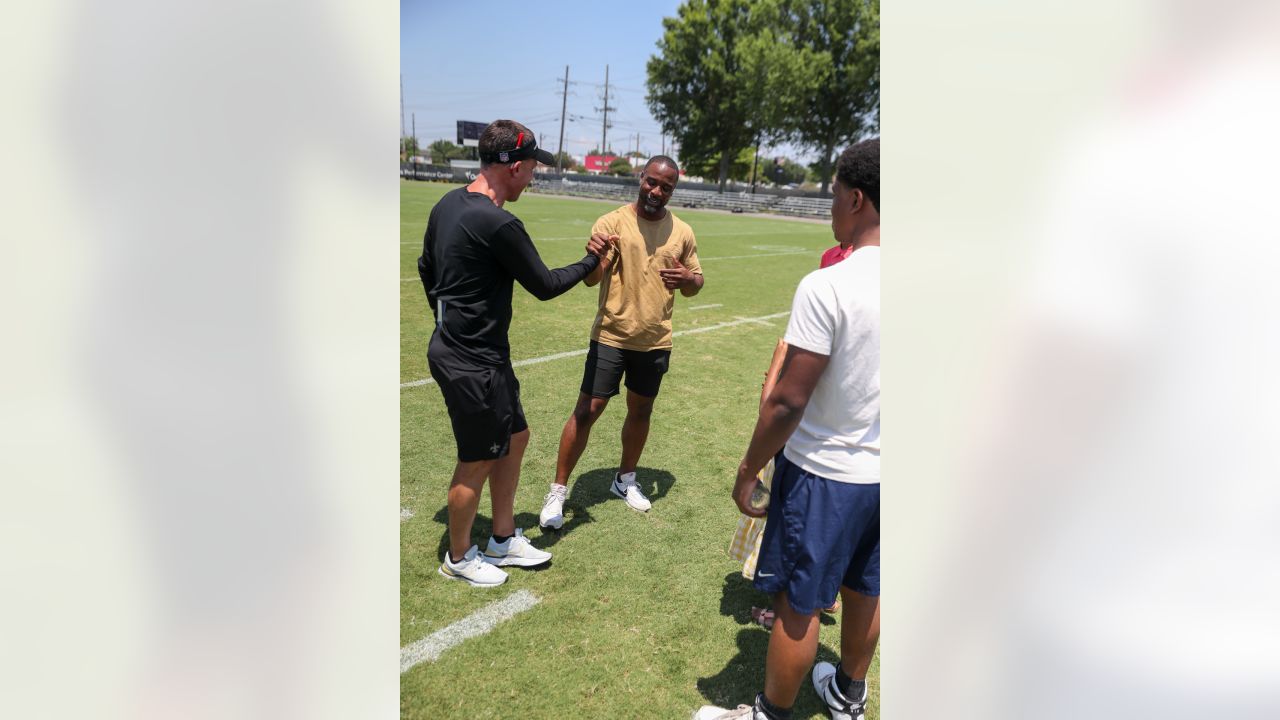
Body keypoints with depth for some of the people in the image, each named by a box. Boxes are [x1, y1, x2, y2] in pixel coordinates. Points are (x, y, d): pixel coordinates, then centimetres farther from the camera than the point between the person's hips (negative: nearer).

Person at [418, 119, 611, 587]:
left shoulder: (447, 205, 5)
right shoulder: (498, 224, -24)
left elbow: (426, 268, 17)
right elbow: (545, 286, -14)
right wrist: (590, 262, 2)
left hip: (453, 346, 10)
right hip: (474, 364, -10)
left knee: (515, 438, 20)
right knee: (478, 461, 7)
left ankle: (504, 540, 35)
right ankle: (459, 557, 29)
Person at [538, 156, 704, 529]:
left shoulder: (682, 232, 2)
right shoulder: (612, 222, -8)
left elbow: (695, 284, 11)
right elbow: (592, 279, -16)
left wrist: (688, 279, -14)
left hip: (656, 341, 4)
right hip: (611, 336, -3)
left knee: (641, 410, 16)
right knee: (587, 410, -3)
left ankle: (625, 479, 36)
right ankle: (558, 490, 10)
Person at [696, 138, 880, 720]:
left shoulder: (826, 286, -24)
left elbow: (788, 401, -22)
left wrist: (749, 468, -8)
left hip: (824, 474, -7)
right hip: (880, 473, 7)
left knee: (797, 605, 10)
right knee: (864, 592, 24)